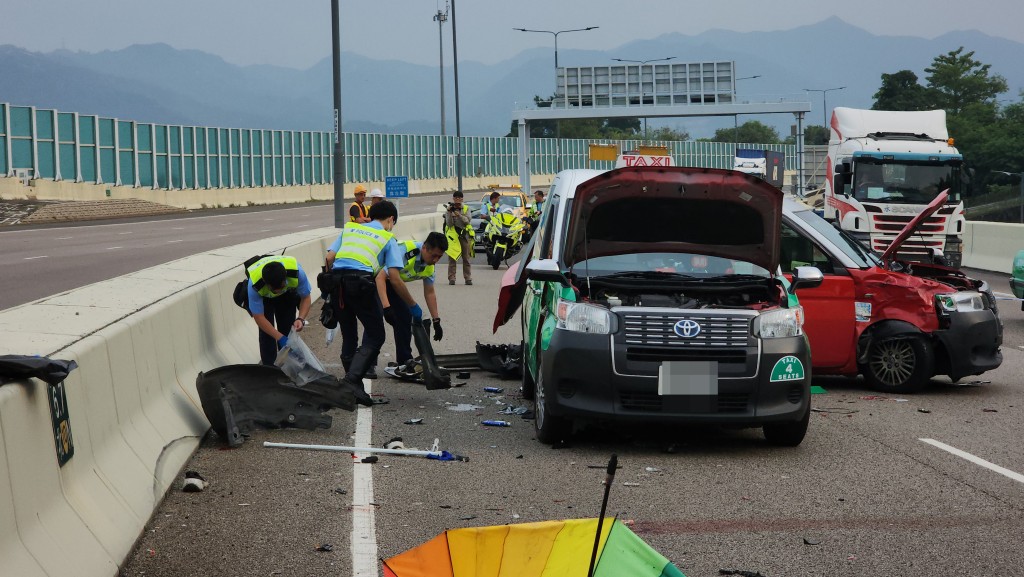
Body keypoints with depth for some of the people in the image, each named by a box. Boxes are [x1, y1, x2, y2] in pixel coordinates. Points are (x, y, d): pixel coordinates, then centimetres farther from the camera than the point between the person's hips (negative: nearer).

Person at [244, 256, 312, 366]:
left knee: (287, 330, -5)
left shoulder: (296, 272, -40)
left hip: (288, 294, 2)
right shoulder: (254, 285, -42)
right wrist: (280, 338, -37)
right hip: (263, 298, -1)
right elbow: (259, 317, -33)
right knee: (266, 332, -14)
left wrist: (301, 319, -40)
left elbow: (306, 298, -22)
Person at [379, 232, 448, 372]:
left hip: (391, 282, 8)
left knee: (405, 316, 3)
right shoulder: (404, 251, -36)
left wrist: (436, 321, 3)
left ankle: (405, 360, 13)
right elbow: (381, 277, -40)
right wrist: (386, 307, -47)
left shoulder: (429, 265, -10)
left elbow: (429, 293, 3)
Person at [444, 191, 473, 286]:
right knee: (452, 258, -4)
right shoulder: (449, 209, 4)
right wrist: (449, 212, -16)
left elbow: (467, 221, -7)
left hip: (464, 235, 1)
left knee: (466, 258, 3)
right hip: (452, 235, -1)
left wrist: (459, 215, -22)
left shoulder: (466, 209, 7)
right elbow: (449, 223, -5)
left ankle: (468, 278, 6)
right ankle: (451, 279, -3)